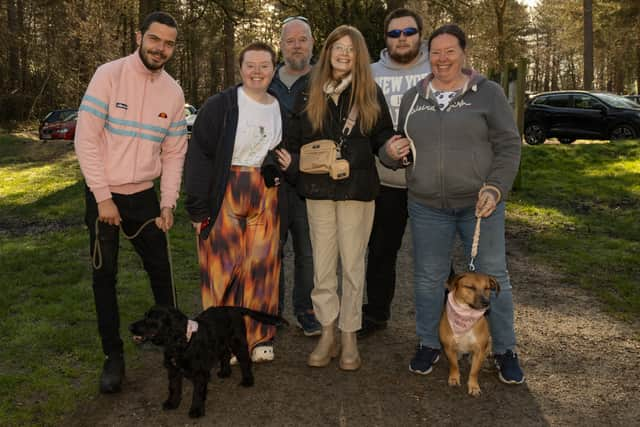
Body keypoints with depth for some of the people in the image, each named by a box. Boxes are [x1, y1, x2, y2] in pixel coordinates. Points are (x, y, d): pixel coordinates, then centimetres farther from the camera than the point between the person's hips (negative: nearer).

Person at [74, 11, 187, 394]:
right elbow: (86, 139, -14)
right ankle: (113, 356, 16)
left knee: (160, 269, 9)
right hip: (104, 194, -3)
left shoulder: (174, 93, 2)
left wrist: (168, 204, 0)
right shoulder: (110, 75, -11)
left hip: (144, 195, 3)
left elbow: (174, 154, 7)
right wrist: (103, 197, -16)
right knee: (105, 275, 4)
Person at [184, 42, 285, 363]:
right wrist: (198, 208, -13)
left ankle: (259, 337, 18)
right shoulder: (219, 106, -7)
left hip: (266, 195, 4)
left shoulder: (281, 109, 10)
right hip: (224, 194, -4)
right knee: (224, 266, 0)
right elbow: (199, 155, -9)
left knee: (262, 265, 5)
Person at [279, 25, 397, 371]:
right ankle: (327, 334, 18)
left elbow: (382, 137, 7)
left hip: (357, 189, -1)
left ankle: (349, 336, 17)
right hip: (318, 189, 2)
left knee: (352, 264, 5)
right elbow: (295, 138, 10)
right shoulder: (309, 93, 7)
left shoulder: (371, 94, 4)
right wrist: (289, 160, -8)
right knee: (322, 264, 6)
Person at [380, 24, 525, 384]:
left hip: (480, 203, -2)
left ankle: (505, 350, 20)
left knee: (492, 276, 4)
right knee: (428, 278, 10)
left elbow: (509, 146, -3)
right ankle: (429, 344, 27)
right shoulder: (414, 98, 10)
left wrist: (495, 188, -15)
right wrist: (390, 151, -5)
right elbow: (399, 146, 19)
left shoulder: (488, 93, 0)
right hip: (427, 207, 3)